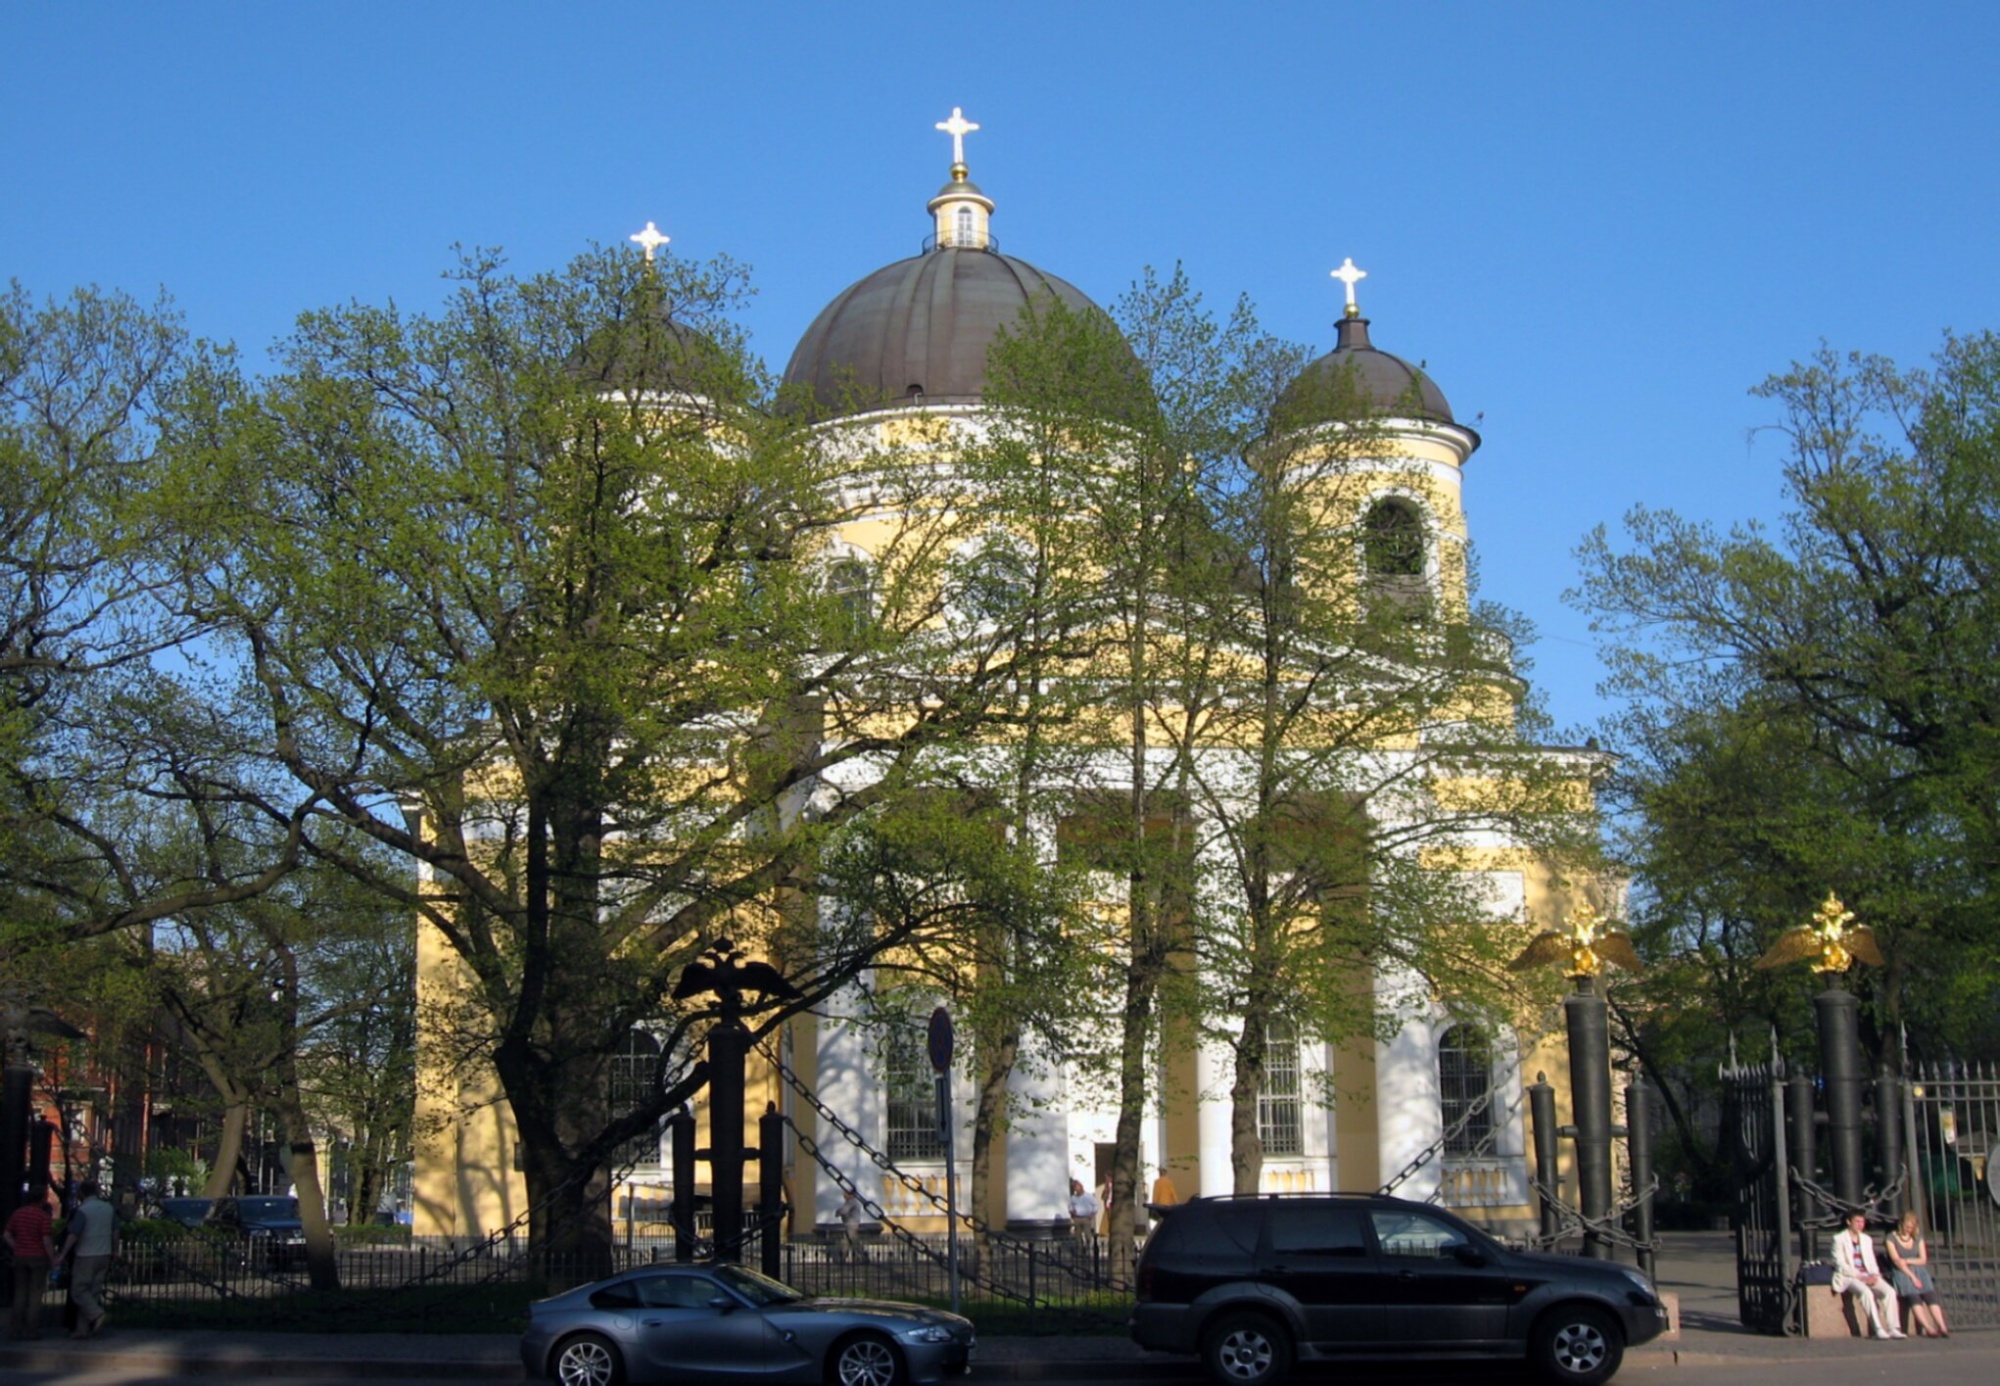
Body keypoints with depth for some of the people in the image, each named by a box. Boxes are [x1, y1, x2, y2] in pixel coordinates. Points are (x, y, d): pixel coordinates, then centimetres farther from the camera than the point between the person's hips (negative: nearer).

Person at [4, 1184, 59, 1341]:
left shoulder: (18, 1213, 5)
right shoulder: (44, 1216, -12)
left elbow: (6, 1235, 5)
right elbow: (47, 1240, -16)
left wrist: (17, 1249, 10)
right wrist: (53, 1259, -5)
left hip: (20, 1258, 5)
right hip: (39, 1258, -5)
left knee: (20, 1293, 11)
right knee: (36, 1294, 1)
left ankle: (16, 1328, 8)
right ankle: (31, 1329, 0)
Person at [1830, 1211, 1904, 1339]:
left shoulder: (1867, 1239, 21)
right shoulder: (1839, 1239, 2)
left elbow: (1872, 1261, 18)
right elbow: (1840, 1264, -7)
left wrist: (1875, 1275, -5)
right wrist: (1859, 1276, -17)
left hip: (1868, 1276, 6)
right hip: (1849, 1277, -6)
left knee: (1890, 1291, -23)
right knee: (1866, 1292, -36)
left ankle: (1893, 1328, -26)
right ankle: (1878, 1329, -38)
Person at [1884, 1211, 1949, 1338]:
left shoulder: (1918, 1238, 16)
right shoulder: (1891, 1238, 1)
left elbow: (1923, 1260, 11)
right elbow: (1896, 1261, -8)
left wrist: (1907, 1261, -6)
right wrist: (1912, 1277, -15)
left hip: (1919, 1271, 4)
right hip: (1901, 1273, -4)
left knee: (1930, 1295, -23)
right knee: (1913, 1297, -31)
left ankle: (1942, 1327, -36)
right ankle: (1928, 1328, -43)